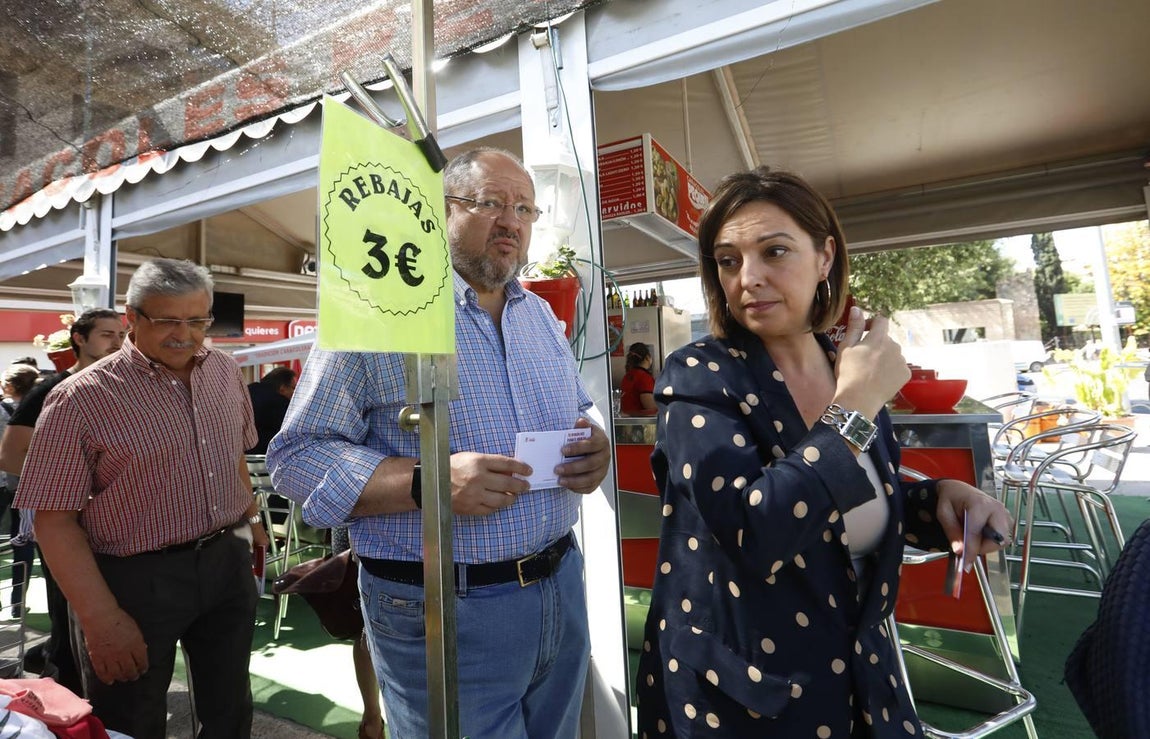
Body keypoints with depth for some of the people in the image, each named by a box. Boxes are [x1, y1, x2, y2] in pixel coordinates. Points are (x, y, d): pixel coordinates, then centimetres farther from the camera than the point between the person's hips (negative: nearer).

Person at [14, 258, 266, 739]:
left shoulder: (226, 371, 1)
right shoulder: (81, 399, -15)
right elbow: (54, 520, -15)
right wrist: (103, 619, -18)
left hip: (229, 563, 5)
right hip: (137, 579, -4)